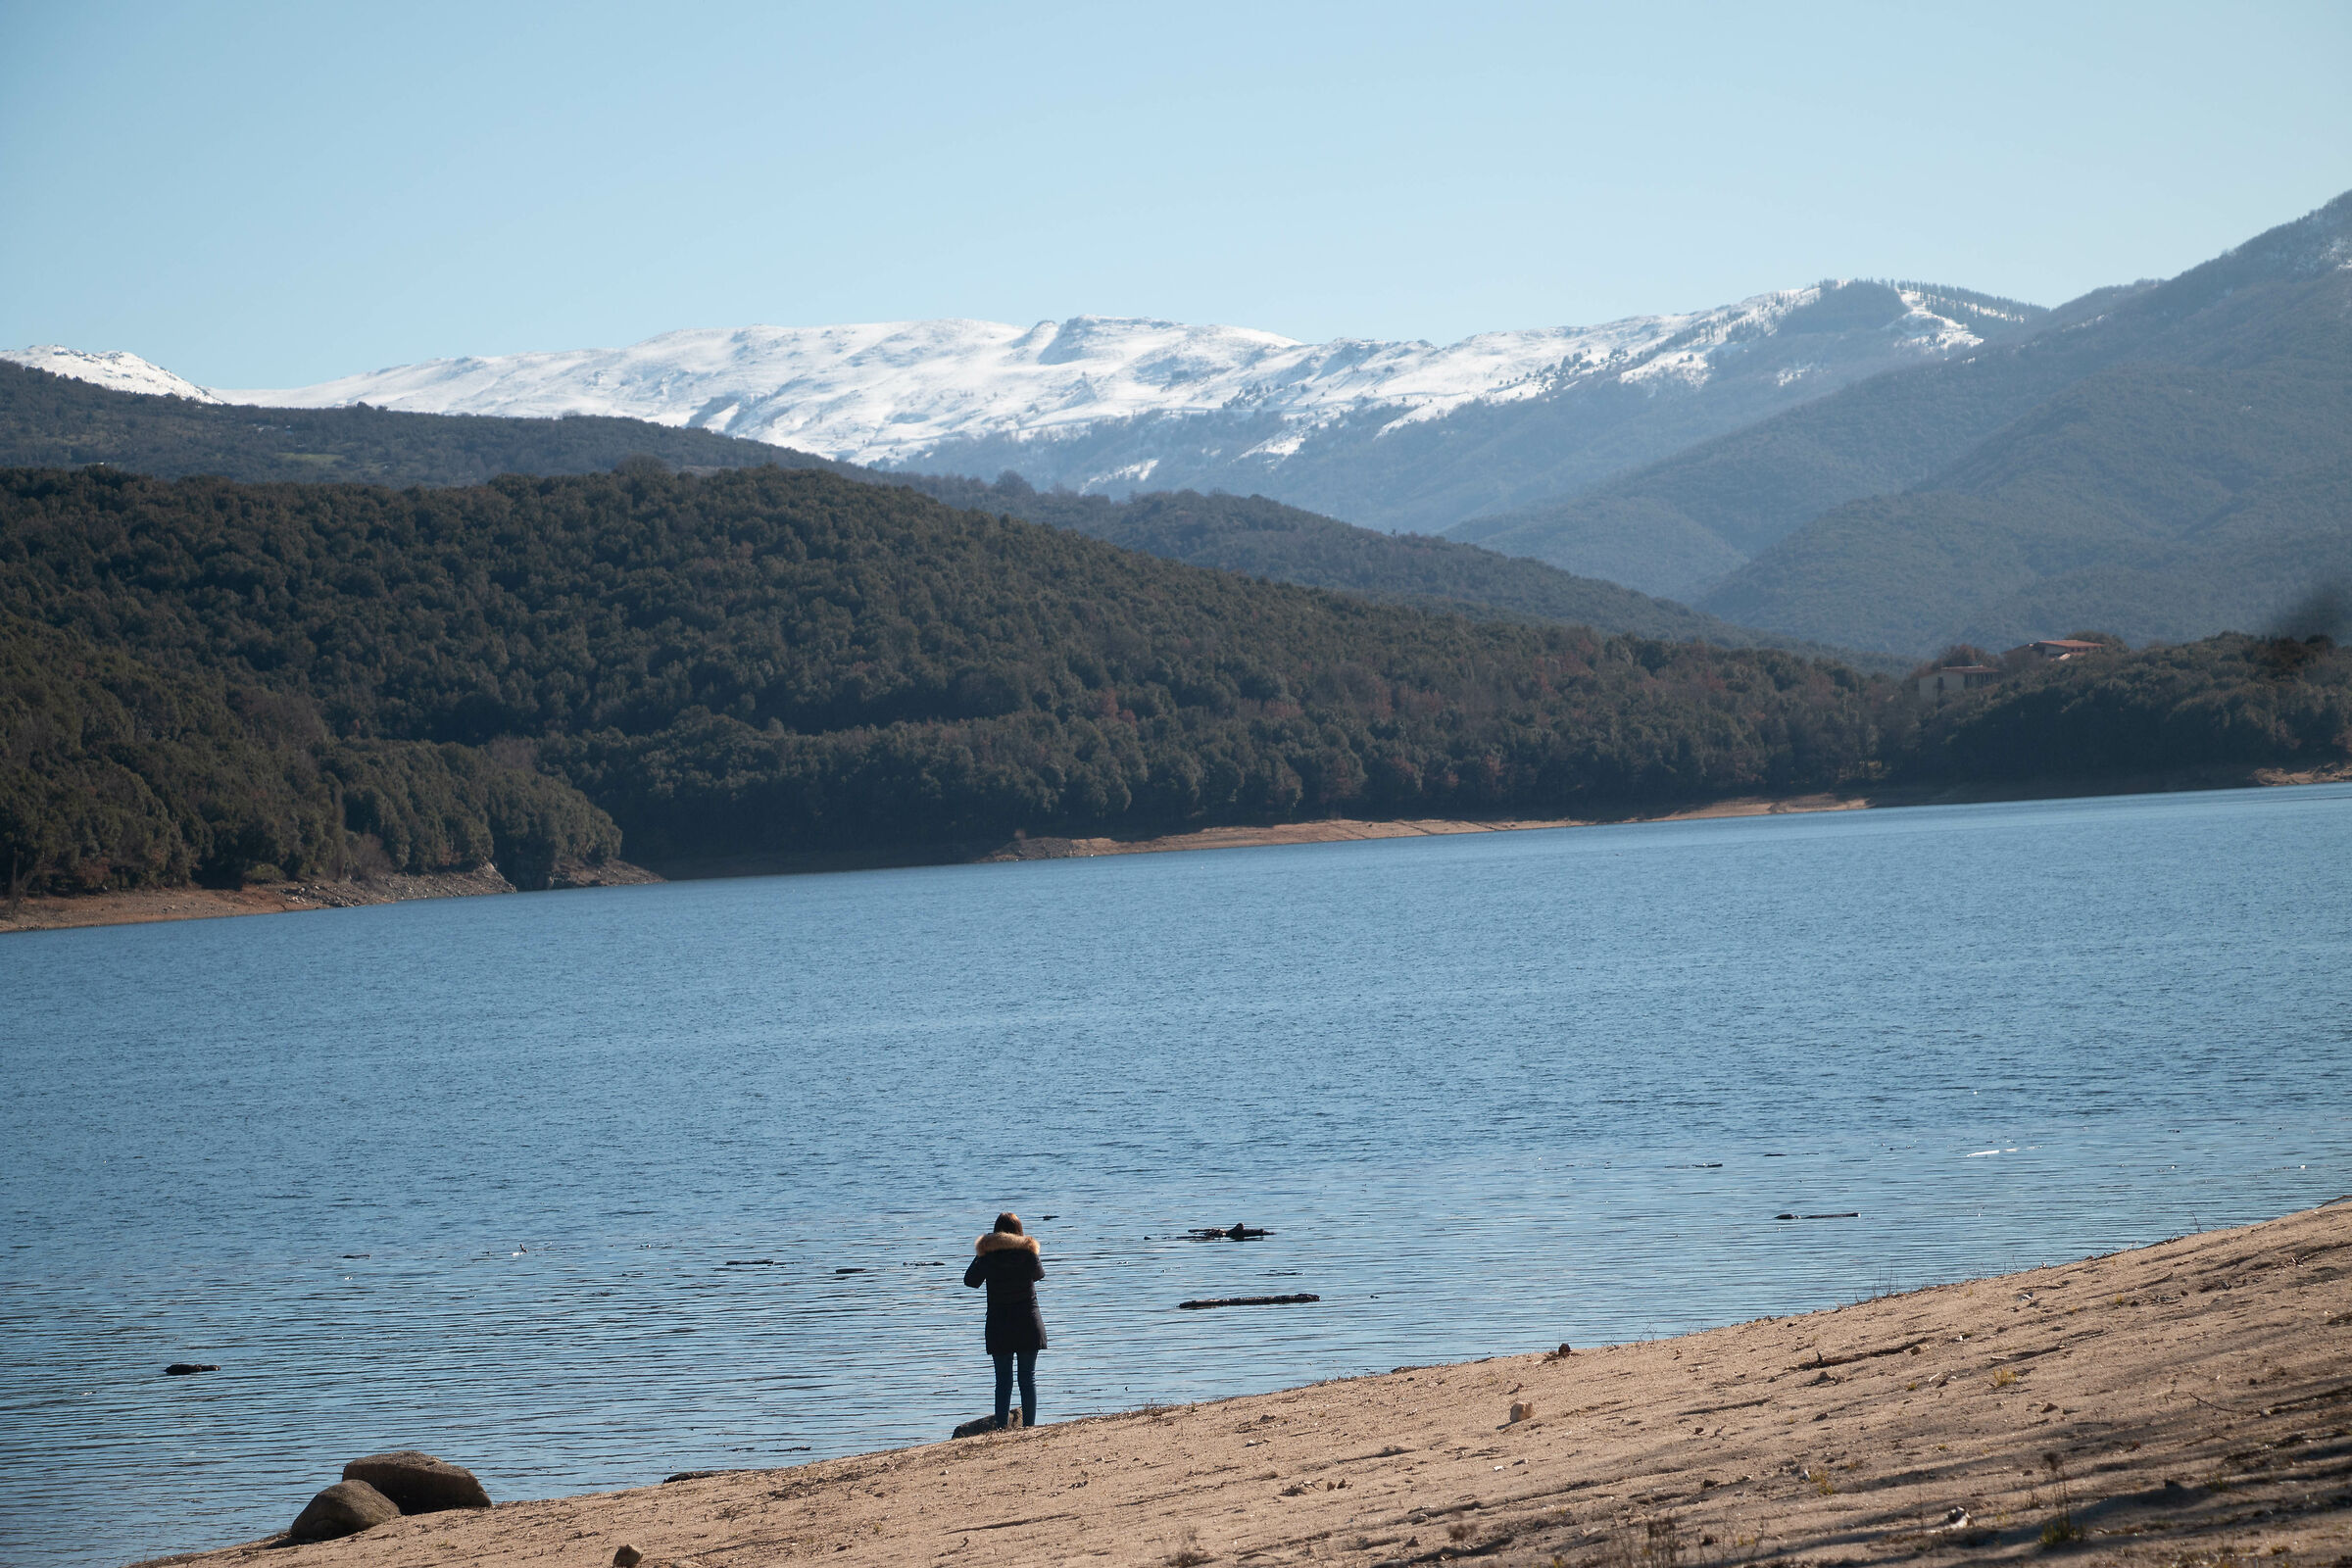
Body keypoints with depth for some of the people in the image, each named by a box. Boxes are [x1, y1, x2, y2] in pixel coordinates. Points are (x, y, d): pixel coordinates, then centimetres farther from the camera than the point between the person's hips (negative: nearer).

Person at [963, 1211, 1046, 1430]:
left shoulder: (988, 1253, -5)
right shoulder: (1027, 1250, -4)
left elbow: (971, 1280, 5)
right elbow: (1039, 1274, 15)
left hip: (999, 1325, 0)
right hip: (1028, 1323, 0)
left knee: (1003, 1379, 5)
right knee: (1028, 1377, 4)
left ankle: (1001, 1427, -1)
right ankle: (1029, 1427, 0)